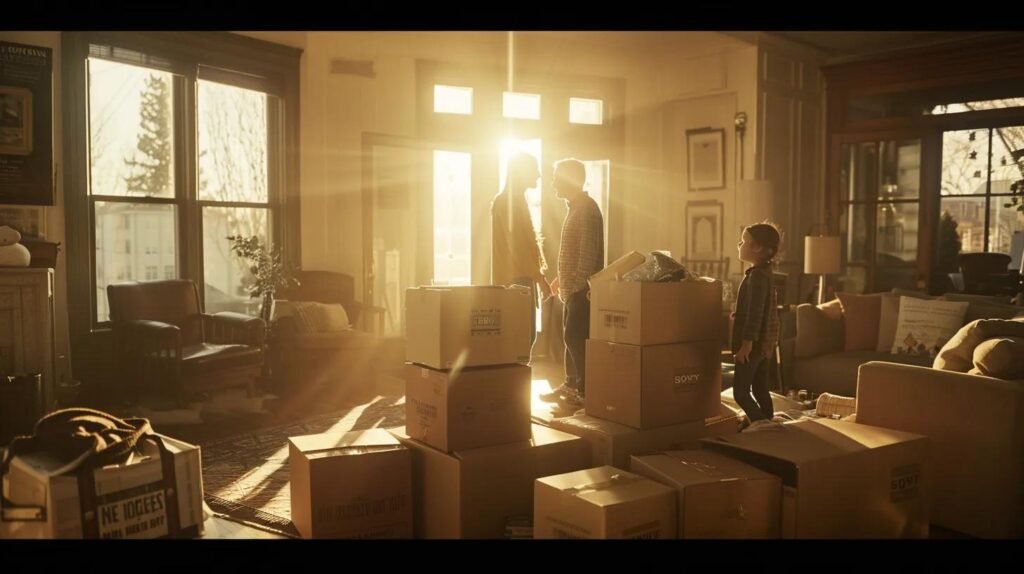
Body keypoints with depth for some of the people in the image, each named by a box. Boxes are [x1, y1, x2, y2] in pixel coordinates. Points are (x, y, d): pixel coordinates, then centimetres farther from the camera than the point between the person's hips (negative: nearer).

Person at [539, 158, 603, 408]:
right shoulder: (575, 207, 18)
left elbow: (589, 251, -21)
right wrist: (561, 277, 22)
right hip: (571, 287, 10)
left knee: (576, 339, -8)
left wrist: (578, 283, -23)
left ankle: (585, 391, -2)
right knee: (570, 337, 13)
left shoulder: (587, 209, -13)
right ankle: (571, 385, 22)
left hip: (581, 289, -10)